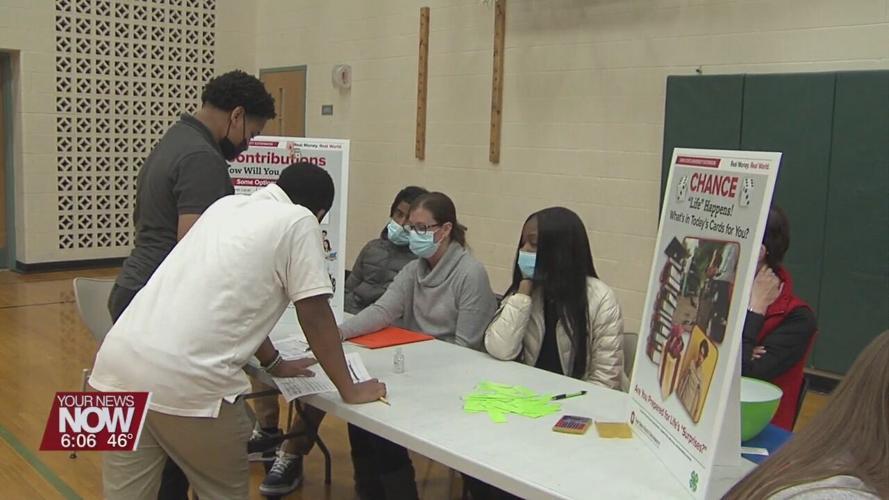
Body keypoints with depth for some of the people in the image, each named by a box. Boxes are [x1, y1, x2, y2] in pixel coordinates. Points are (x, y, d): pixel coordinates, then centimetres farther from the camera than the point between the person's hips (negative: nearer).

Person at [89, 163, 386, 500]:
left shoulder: (226, 205, 22)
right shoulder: (299, 221, 2)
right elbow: (315, 318, 2)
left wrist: (273, 362, 40)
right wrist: (349, 389, 14)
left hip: (119, 361, 7)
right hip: (186, 381, -7)